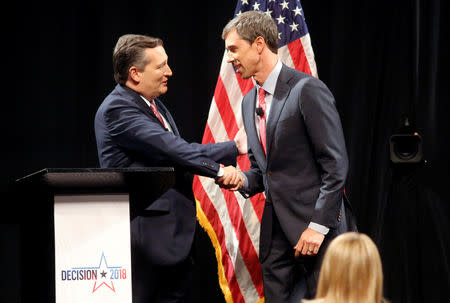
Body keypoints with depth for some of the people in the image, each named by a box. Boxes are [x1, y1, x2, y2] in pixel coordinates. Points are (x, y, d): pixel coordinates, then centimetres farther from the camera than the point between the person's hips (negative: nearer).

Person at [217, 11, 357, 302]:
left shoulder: (308, 90, -11)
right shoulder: (249, 102, 15)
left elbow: (335, 164, -14)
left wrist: (318, 225, -17)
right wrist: (242, 180, 1)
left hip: (317, 226, -7)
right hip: (275, 230, 8)